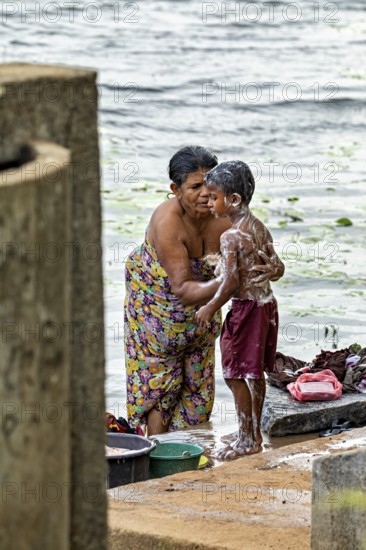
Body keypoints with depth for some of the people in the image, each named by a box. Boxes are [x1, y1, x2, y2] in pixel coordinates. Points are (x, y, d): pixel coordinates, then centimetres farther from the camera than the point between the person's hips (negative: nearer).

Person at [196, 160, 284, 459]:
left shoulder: (230, 237, -20)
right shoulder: (260, 228, 5)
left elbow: (231, 282, -24)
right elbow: (278, 269, 11)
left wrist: (210, 308, -11)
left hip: (246, 308, -9)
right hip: (267, 302, 9)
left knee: (235, 374, 1)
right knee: (255, 373, 18)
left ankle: (247, 440, 7)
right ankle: (255, 434, 27)